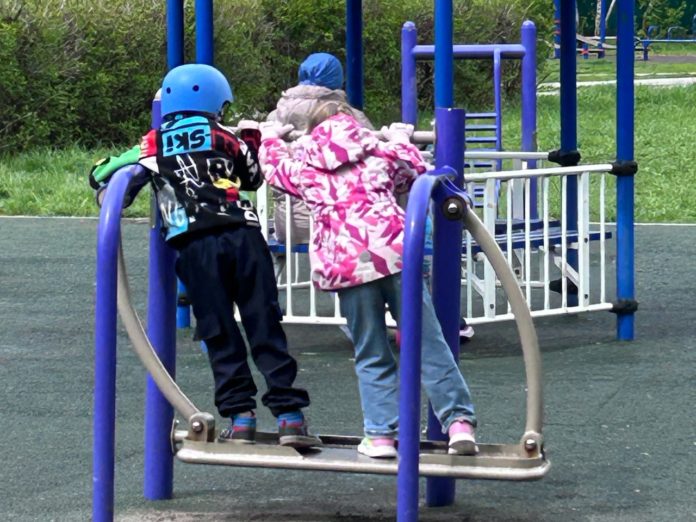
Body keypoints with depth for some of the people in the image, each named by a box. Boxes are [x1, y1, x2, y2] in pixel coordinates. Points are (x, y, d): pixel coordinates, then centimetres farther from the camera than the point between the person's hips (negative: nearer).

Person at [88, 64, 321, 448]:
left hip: (194, 246, 0)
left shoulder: (153, 145, 15)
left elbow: (102, 175, 16)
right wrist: (252, 139, 44)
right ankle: (289, 414, -2)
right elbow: (254, 176, 31)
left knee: (220, 335, 6)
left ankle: (240, 415, 1)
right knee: (265, 328, 1)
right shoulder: (221, 137, 16)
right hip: (243, 234, 0)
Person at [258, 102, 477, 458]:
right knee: (428, 343, 1)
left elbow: (274, 166, 38)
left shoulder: (303, 168, 17)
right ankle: (459, 422, -5)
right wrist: (402, 139, 55)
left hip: (346, 265, 0)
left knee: (371, 357, 9)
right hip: (395, 252, 0)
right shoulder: (380, 154, 19)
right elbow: (415, 171, 37)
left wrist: (270, 138, 58)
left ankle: (380, 435, 4)